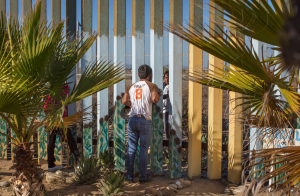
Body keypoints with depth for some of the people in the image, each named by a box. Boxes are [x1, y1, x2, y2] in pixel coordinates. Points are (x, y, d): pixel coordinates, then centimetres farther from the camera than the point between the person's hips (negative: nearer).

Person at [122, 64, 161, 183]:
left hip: (132, 119, 4)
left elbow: (124, 101, 1)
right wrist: (158, 95, 6)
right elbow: (154, 99, -15)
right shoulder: (151, 85, 2)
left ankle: (129, 176, 11)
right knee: (144, 150, 2)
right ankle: (143, 177, 7)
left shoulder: (131, 87, 14)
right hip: (145, 120, -4)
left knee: (131, 149, 8)